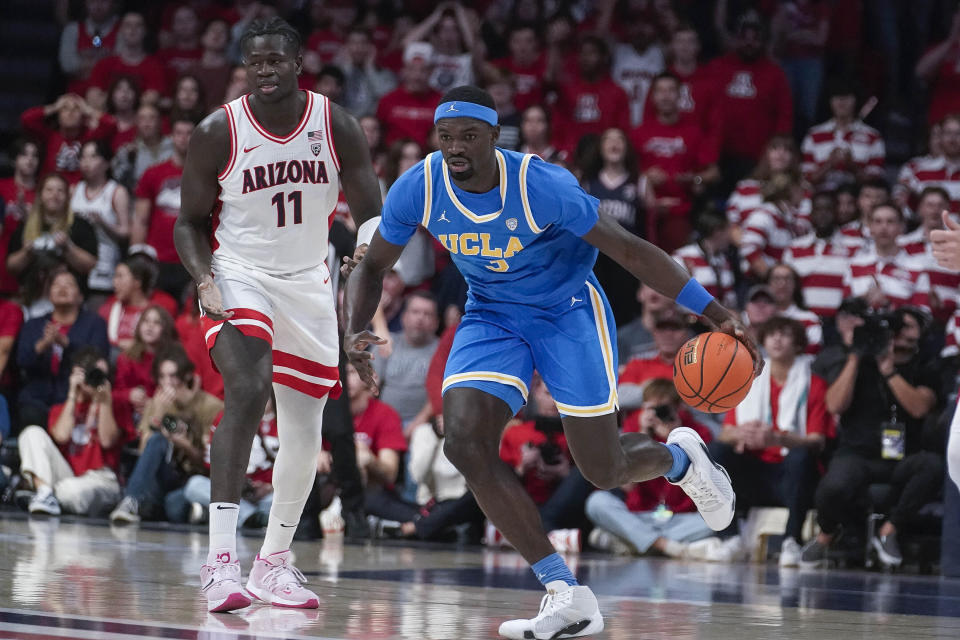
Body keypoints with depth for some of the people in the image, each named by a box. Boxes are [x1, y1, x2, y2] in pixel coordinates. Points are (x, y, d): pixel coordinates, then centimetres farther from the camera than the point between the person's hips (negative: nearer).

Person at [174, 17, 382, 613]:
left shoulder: (337, 127, -7)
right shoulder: (218, 133, -11)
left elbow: (372, 216, -2)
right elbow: (190, 221, -1)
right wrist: (204, 279, -20)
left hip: (307, 280, 4)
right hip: (239, 274, -4)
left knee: (304, 435, 8)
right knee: (248, 389, -29)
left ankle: (274, 561, 27)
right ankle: (221, 556, -32)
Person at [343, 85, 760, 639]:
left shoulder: (543, 187, -29)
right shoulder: (418, 189, -17)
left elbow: (630, 250, -22)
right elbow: (372, 267, 0)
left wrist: (717, 314, -25)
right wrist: (356, 332, -21)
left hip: (568, 311, -4)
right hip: (491, 316, 4)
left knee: (604, 471, -2)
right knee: (466, 444, -20)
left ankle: (679, 457, 39)